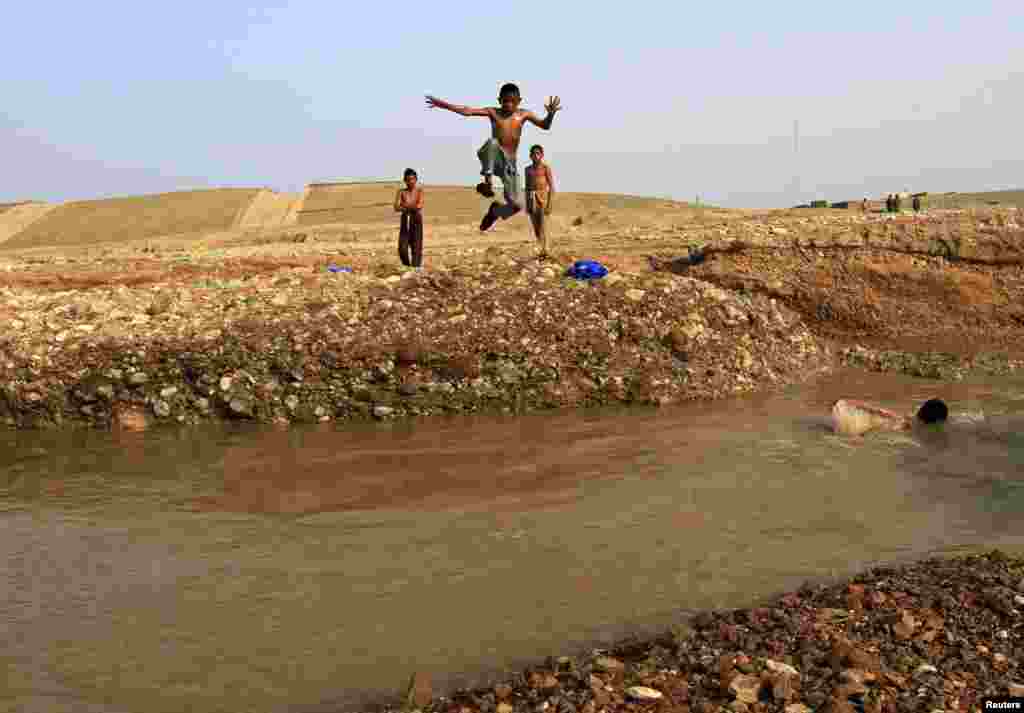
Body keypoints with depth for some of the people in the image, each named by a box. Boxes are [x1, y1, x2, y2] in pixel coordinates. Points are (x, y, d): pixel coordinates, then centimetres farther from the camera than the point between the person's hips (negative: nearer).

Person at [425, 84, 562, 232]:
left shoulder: (524, 114, 6)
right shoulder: (493, 112, 2)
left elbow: (545, 125, 0)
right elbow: (467, 111, -6)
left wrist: (551, 114, -22)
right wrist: (444, 104, -15)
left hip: (509, 162, 2)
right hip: (493, 158, -2)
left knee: (515, 205, -7)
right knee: (492, 142, -39)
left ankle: (494, 211, 28)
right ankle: (487, 182, -30)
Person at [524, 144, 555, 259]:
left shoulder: (546, 168, -3)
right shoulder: (528, 169, 12)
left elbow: (552, 187, -5)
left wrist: (549, 205, -12)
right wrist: (527, 205, 14)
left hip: (542, 198, -5)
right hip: (531, 199, 5)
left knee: (542, 227, -10)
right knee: (535, 228, 7)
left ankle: (544, 251, -7)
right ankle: (542, 250, 18)